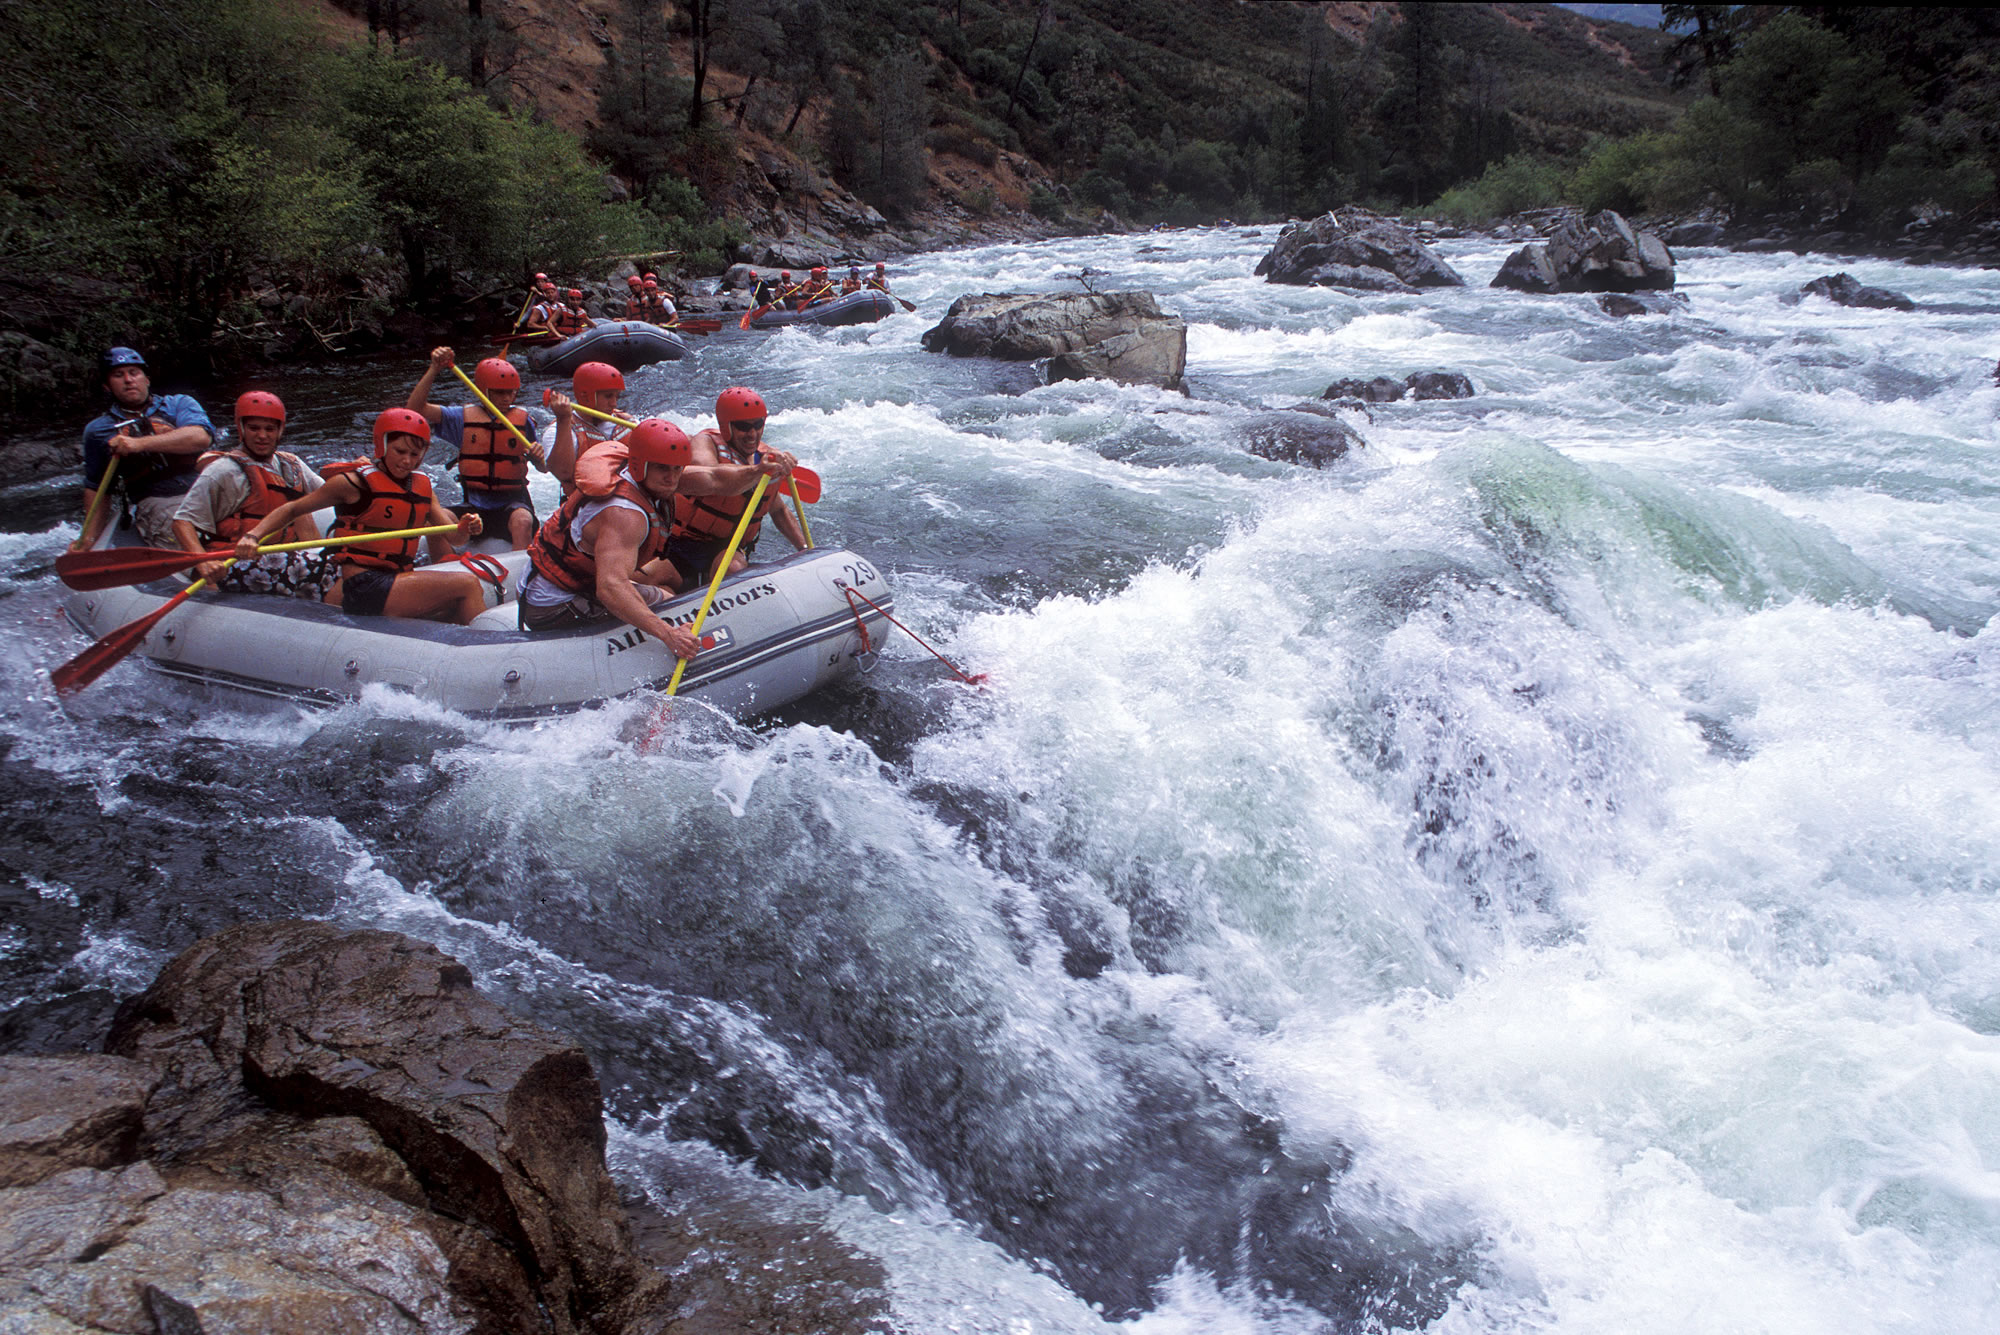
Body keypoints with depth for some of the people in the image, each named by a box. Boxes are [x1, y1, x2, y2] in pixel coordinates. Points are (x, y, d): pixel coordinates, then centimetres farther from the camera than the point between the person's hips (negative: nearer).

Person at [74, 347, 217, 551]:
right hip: (153, 501, -1)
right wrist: (89, 538, 16)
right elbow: (94, 488, 26)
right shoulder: (97, 430, 21)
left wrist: (140, 444, -12)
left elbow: (202, 437, -5)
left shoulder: (178, 404, 17)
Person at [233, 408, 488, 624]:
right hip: (364, 590, -8)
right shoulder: (355, 483, -5)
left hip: (397, 581, 8)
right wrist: (252, 536, -18)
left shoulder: (421, 486, 14)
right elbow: (292, 509, -2)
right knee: (468, 584, -17)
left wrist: (465, 529, -14)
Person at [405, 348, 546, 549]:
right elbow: (415, 408, -4)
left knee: (523, 521, -36)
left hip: (512, 502, -2)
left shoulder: (522, 420, 5)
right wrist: (433, 370, -12)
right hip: (474, 506, 2)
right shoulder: (464, 417, 6)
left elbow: (544, 469, 7)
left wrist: (539, 456, -17)